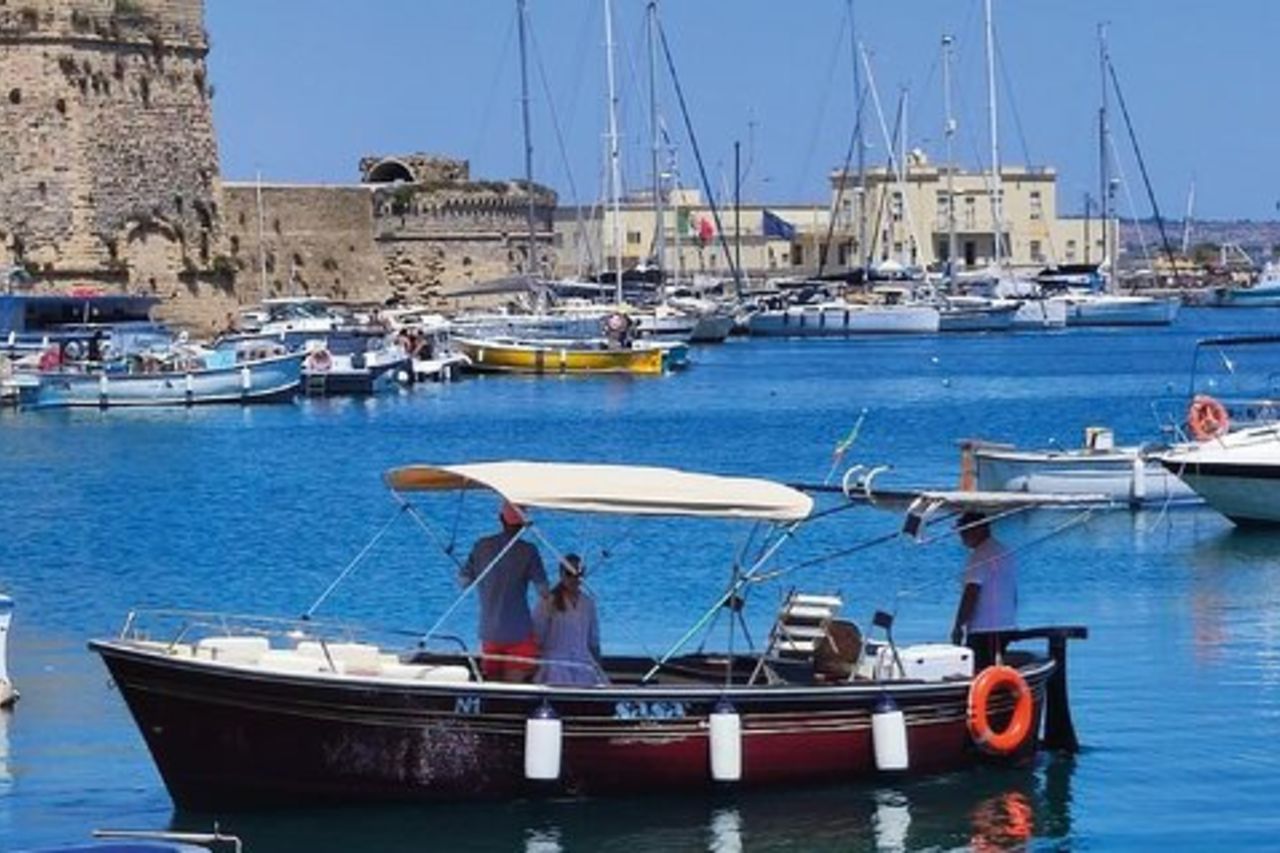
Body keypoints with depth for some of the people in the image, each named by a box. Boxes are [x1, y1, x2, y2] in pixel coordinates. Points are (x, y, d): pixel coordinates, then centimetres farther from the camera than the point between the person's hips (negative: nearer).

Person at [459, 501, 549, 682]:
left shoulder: (481, 546, 0)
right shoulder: (528, 551, -10)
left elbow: (463, 581, 8)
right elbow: (543, 590, -13)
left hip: (489, 631, 4)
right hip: (518, 632, -4)